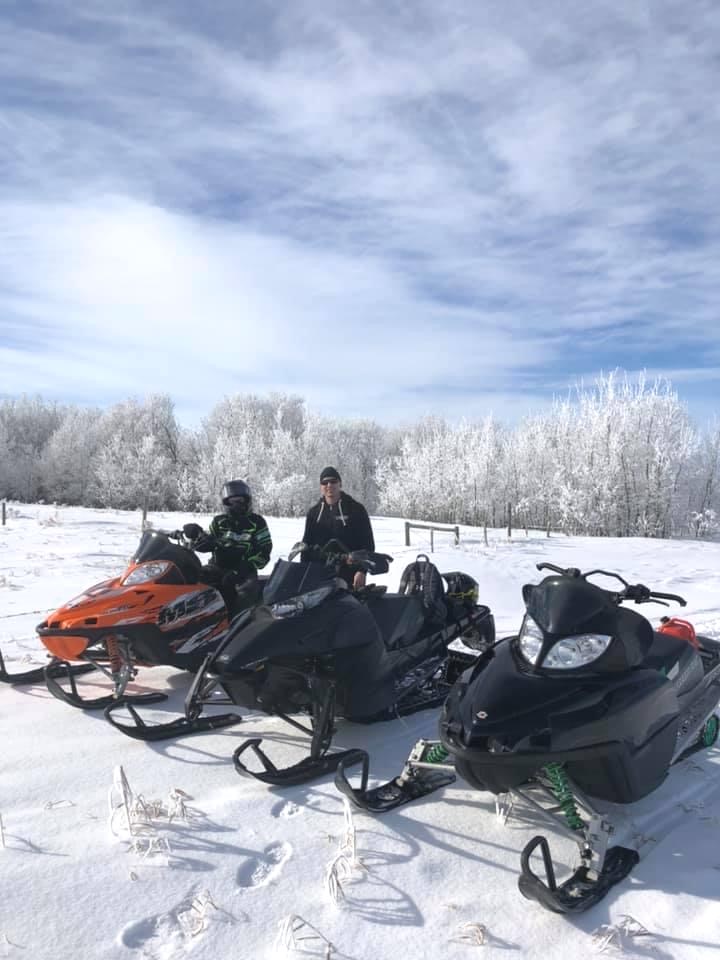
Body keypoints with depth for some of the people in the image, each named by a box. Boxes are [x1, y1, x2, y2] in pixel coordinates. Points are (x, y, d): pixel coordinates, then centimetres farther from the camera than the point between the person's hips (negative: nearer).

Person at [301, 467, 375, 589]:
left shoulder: (356, 509, 0)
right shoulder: (313, 512, 12)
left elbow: (368, 543, -3)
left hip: (351, 574, -3)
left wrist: (362, 571, -12)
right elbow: (307, 544, 17)